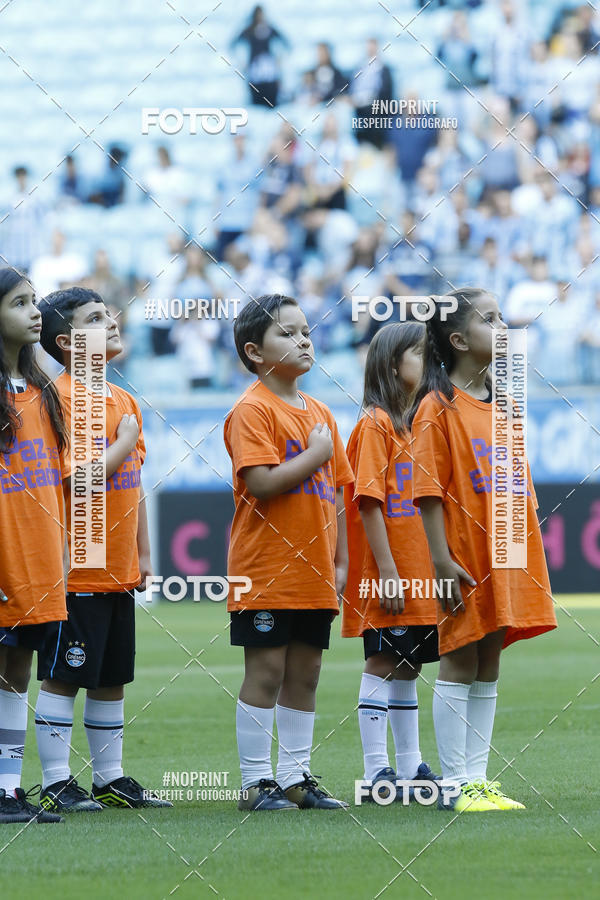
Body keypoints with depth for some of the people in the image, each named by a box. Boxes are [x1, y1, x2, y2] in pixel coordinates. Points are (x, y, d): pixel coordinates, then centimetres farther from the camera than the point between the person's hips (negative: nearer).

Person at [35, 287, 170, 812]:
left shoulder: (123, 400, 14)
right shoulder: (61, 399, -13)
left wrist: (143, 553, 19)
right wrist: (124, 442, -10)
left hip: (119, 571, 8)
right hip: (79, 569, -8)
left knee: (113, 679, 13)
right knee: (63, 678, -3)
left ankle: (111, 779, 20)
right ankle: (57, 784, 2)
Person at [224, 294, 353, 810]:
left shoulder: (319, 413, 14)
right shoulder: (253, 411, -10)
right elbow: (261, 483, -21)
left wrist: (340, 560, 13)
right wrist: (315, 455, -14)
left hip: (314, 572, 7)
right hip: (266, 569, -7)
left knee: (305, 674, 9)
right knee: (266, 671, -4)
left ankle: (295, 777, 16)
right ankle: (256, 783, 1)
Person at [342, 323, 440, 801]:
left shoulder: (413, 422, 16)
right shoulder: (375, 424, -11)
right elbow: (369, 502, -16)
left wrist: (433, 569, 14)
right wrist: (387, 572, -20)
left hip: (417, 575, 8)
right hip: (388, 575, -8)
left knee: (407, 666, 12)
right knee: (383, 663, -7)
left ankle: (411, 766, 18)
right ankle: (377, 772, -5)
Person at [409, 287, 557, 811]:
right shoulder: (439, 407, -9)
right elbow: (429, 490, -13)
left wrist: (528, 549, 14)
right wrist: (442, 559, -18)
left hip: (504, 557, 7)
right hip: (464, 558, -7)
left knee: (489, 668, 10)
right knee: (459, 665, -2)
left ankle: (478, 778, 14)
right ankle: (455, 785, 1)